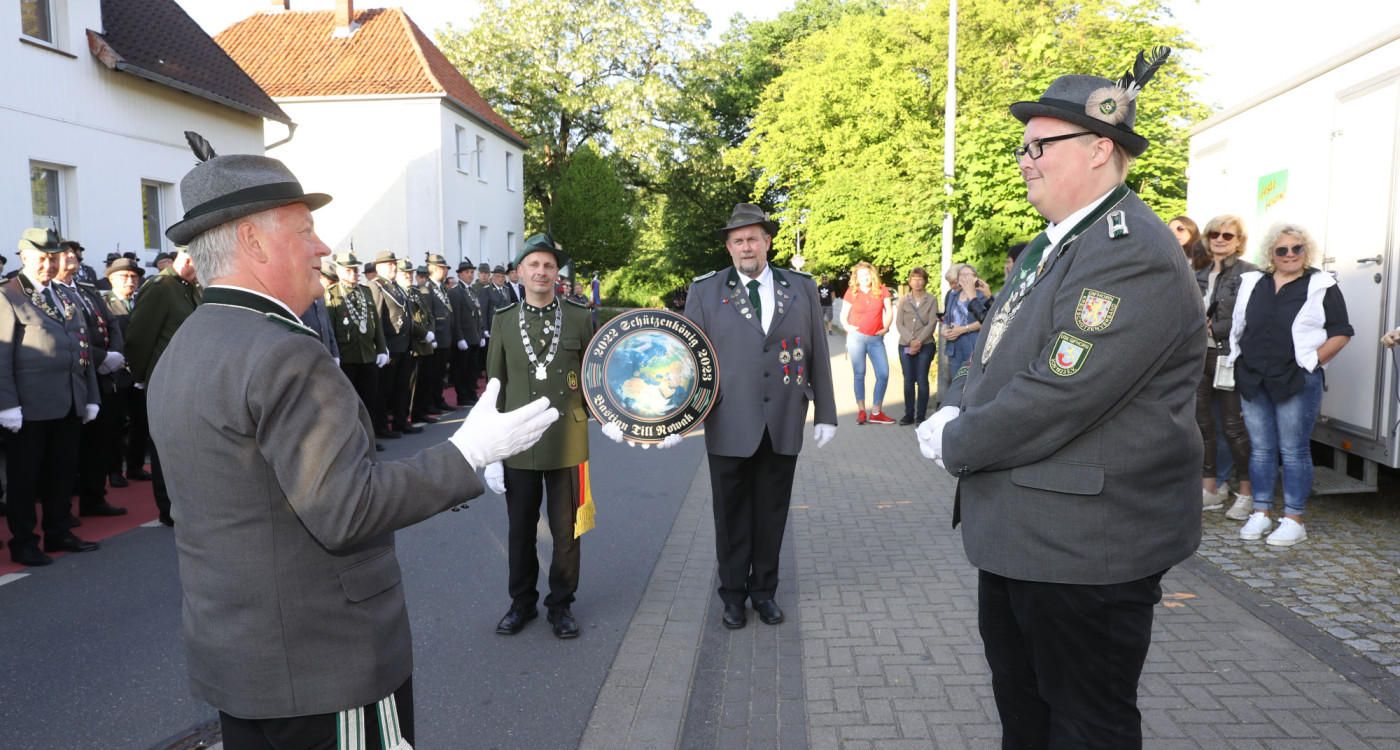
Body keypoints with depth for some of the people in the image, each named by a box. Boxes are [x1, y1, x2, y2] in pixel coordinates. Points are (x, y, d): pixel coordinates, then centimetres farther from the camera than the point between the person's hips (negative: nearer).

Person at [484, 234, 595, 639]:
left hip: (567, 445, -1)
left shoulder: (579, 318, 1)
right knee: (521, 531, 12)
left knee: (566, 531, 8)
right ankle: (522, 602, 32)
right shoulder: (504, 321, 4)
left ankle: (561, 604, 27)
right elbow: (495, 388, 5)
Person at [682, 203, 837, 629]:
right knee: (732, 514, 9)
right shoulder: (705, 291, 2)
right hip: (730, 426, -1)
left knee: (772, 512, 11)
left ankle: (764, 590, 28)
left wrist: (825, 414, 7)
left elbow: (818, 355, 8)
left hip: (784, 425, 1)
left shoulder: (802, 289, 7)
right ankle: (733, 594, 26)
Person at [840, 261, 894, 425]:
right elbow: (843, 315, 8)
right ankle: (861, 411, 10)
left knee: (883, 374, -5)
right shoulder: (851, 292, 3)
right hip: (856, 337, -1)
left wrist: (885, 328, -2)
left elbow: (889, 311, 10)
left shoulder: (881, 290, 5)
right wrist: (846, 326, -9)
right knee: (859, 374, 3)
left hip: (876, 339, 1)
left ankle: (876, 412, 5)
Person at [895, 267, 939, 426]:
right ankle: (909, 414, 12)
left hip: (925, 345, -2)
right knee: (908, 381, 4)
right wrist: (911, 340, -12)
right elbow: (899, 324, 2)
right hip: (905, 345, 2)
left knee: (922, 380, -2)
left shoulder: (932, 300, 3)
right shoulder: (904, 300, 8)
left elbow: (932, 323, -4)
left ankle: (921, 416, 4)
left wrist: (919, 341, -13)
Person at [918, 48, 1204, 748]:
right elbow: (993, 350, 18)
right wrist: (955, 411, -2)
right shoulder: (1051, 245, 12)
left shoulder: (1136, 256, -21)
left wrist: (955, 444, -13)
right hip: (1017, 537, 10)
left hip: (1084, 554, -10)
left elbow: (1056, 400, -28)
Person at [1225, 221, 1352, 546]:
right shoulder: (1253, 283, 13)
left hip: (1297, 381, -4)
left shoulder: (1321, 285, 2)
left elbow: (1341, 333, 0)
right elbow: (1238, 328, 18)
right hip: (1253, 380, 4)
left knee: (1294, 451, -1)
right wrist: (1239, 361, 7)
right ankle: (1261, 513, 17)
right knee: (1260, 448, 8)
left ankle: (1293, 520, 7)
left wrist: (1313, 361, -7)